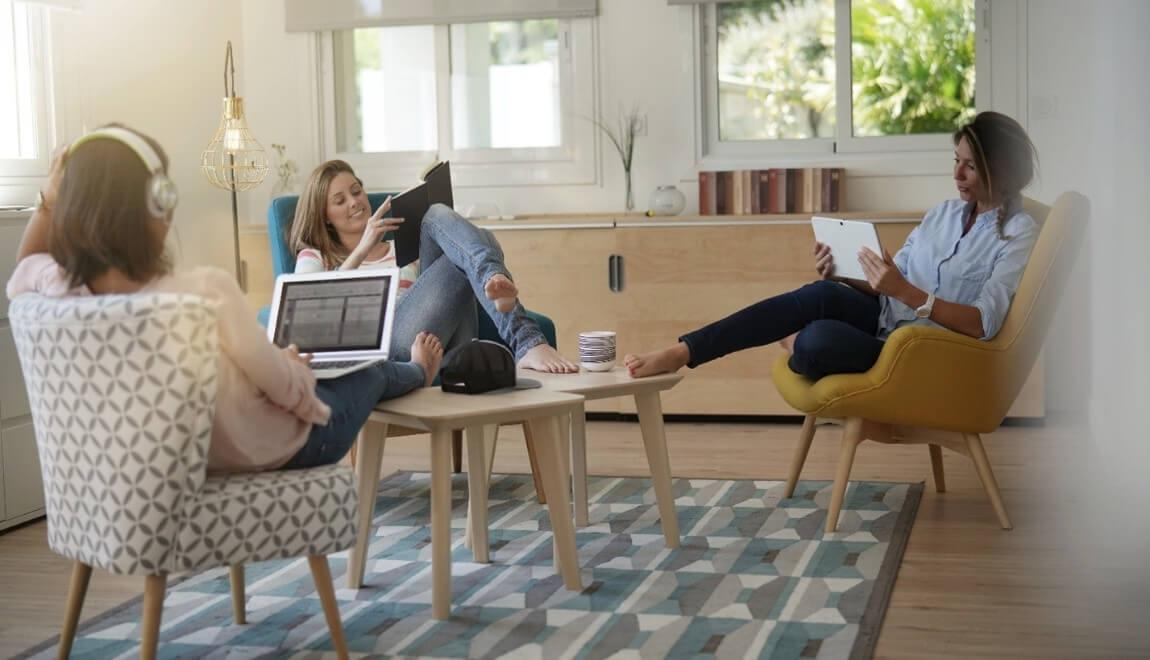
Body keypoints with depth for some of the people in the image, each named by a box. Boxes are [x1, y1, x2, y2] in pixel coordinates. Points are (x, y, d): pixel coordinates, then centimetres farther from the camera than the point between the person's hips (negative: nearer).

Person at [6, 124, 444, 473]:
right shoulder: (206, 292, -42)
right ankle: (418, 373, 68)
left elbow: (23, 269, 6)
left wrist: (49, 197, -9)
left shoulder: (60, 289, -23)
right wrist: (294, 365, -2)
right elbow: (281, 383, -26)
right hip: (269, 451, -5)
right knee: (371, 372, 29)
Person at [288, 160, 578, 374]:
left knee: (437, 216, -17)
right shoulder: (315, 258, 28)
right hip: (381, 342, -3)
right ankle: (527, 343, -45)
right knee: (472, 258, -22)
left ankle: (496, 281, -48)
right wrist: (362, 250, -4)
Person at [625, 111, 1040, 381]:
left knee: (818, 342, -34)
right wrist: (841, 275, -6)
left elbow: (983, 324, -19)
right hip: (887, 320, 7)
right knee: (823, 294, -29)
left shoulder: (1019, 233, -6)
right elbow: (890, 283, 15)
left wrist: (905, 291, -30)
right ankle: (683, 351, -24)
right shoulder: (944, 213, 17)